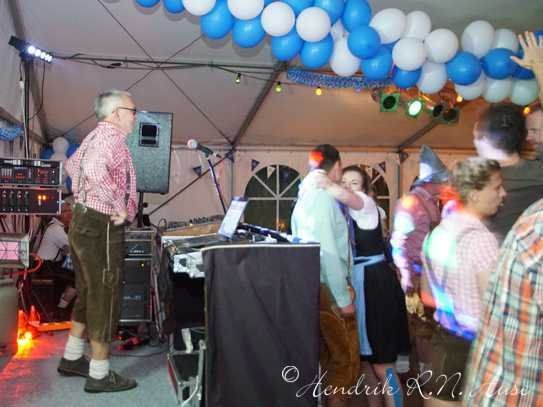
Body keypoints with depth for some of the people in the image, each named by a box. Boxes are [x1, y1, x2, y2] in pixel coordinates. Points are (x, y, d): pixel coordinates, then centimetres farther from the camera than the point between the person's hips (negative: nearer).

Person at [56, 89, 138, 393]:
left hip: (84, 223, 10)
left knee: (88, 294, 19)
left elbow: (72, 165, 34)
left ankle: (72, 359, 30)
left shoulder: (97, 135, 17)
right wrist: (118, 207, -27)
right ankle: (100, 375, 8)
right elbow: (95, 169, -35)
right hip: (101, 228, -10)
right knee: (105, 299, -2)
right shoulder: (112, 135, -15)